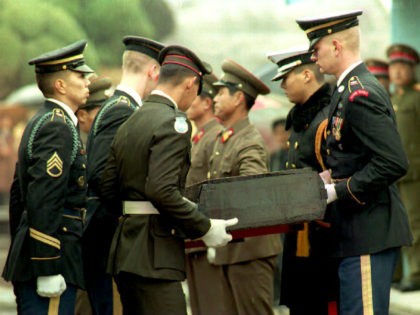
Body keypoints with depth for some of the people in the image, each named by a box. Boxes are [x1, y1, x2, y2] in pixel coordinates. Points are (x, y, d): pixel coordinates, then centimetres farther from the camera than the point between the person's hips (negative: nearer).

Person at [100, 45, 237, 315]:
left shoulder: (129, 123, 15)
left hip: (126, 250, 9)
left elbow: (108, 190, 15)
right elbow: (162, 189, -23)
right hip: (155, 254, -9)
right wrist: (205, 228, -15)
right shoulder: (174, 122, -12)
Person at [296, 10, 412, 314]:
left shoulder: (361, 95, -17)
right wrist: (330, 177, 9)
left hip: (369, 232, -11)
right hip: (358, 232, 11)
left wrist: (337, 190, -18)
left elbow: (393, 163, -24)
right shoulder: (353, 88, 16)